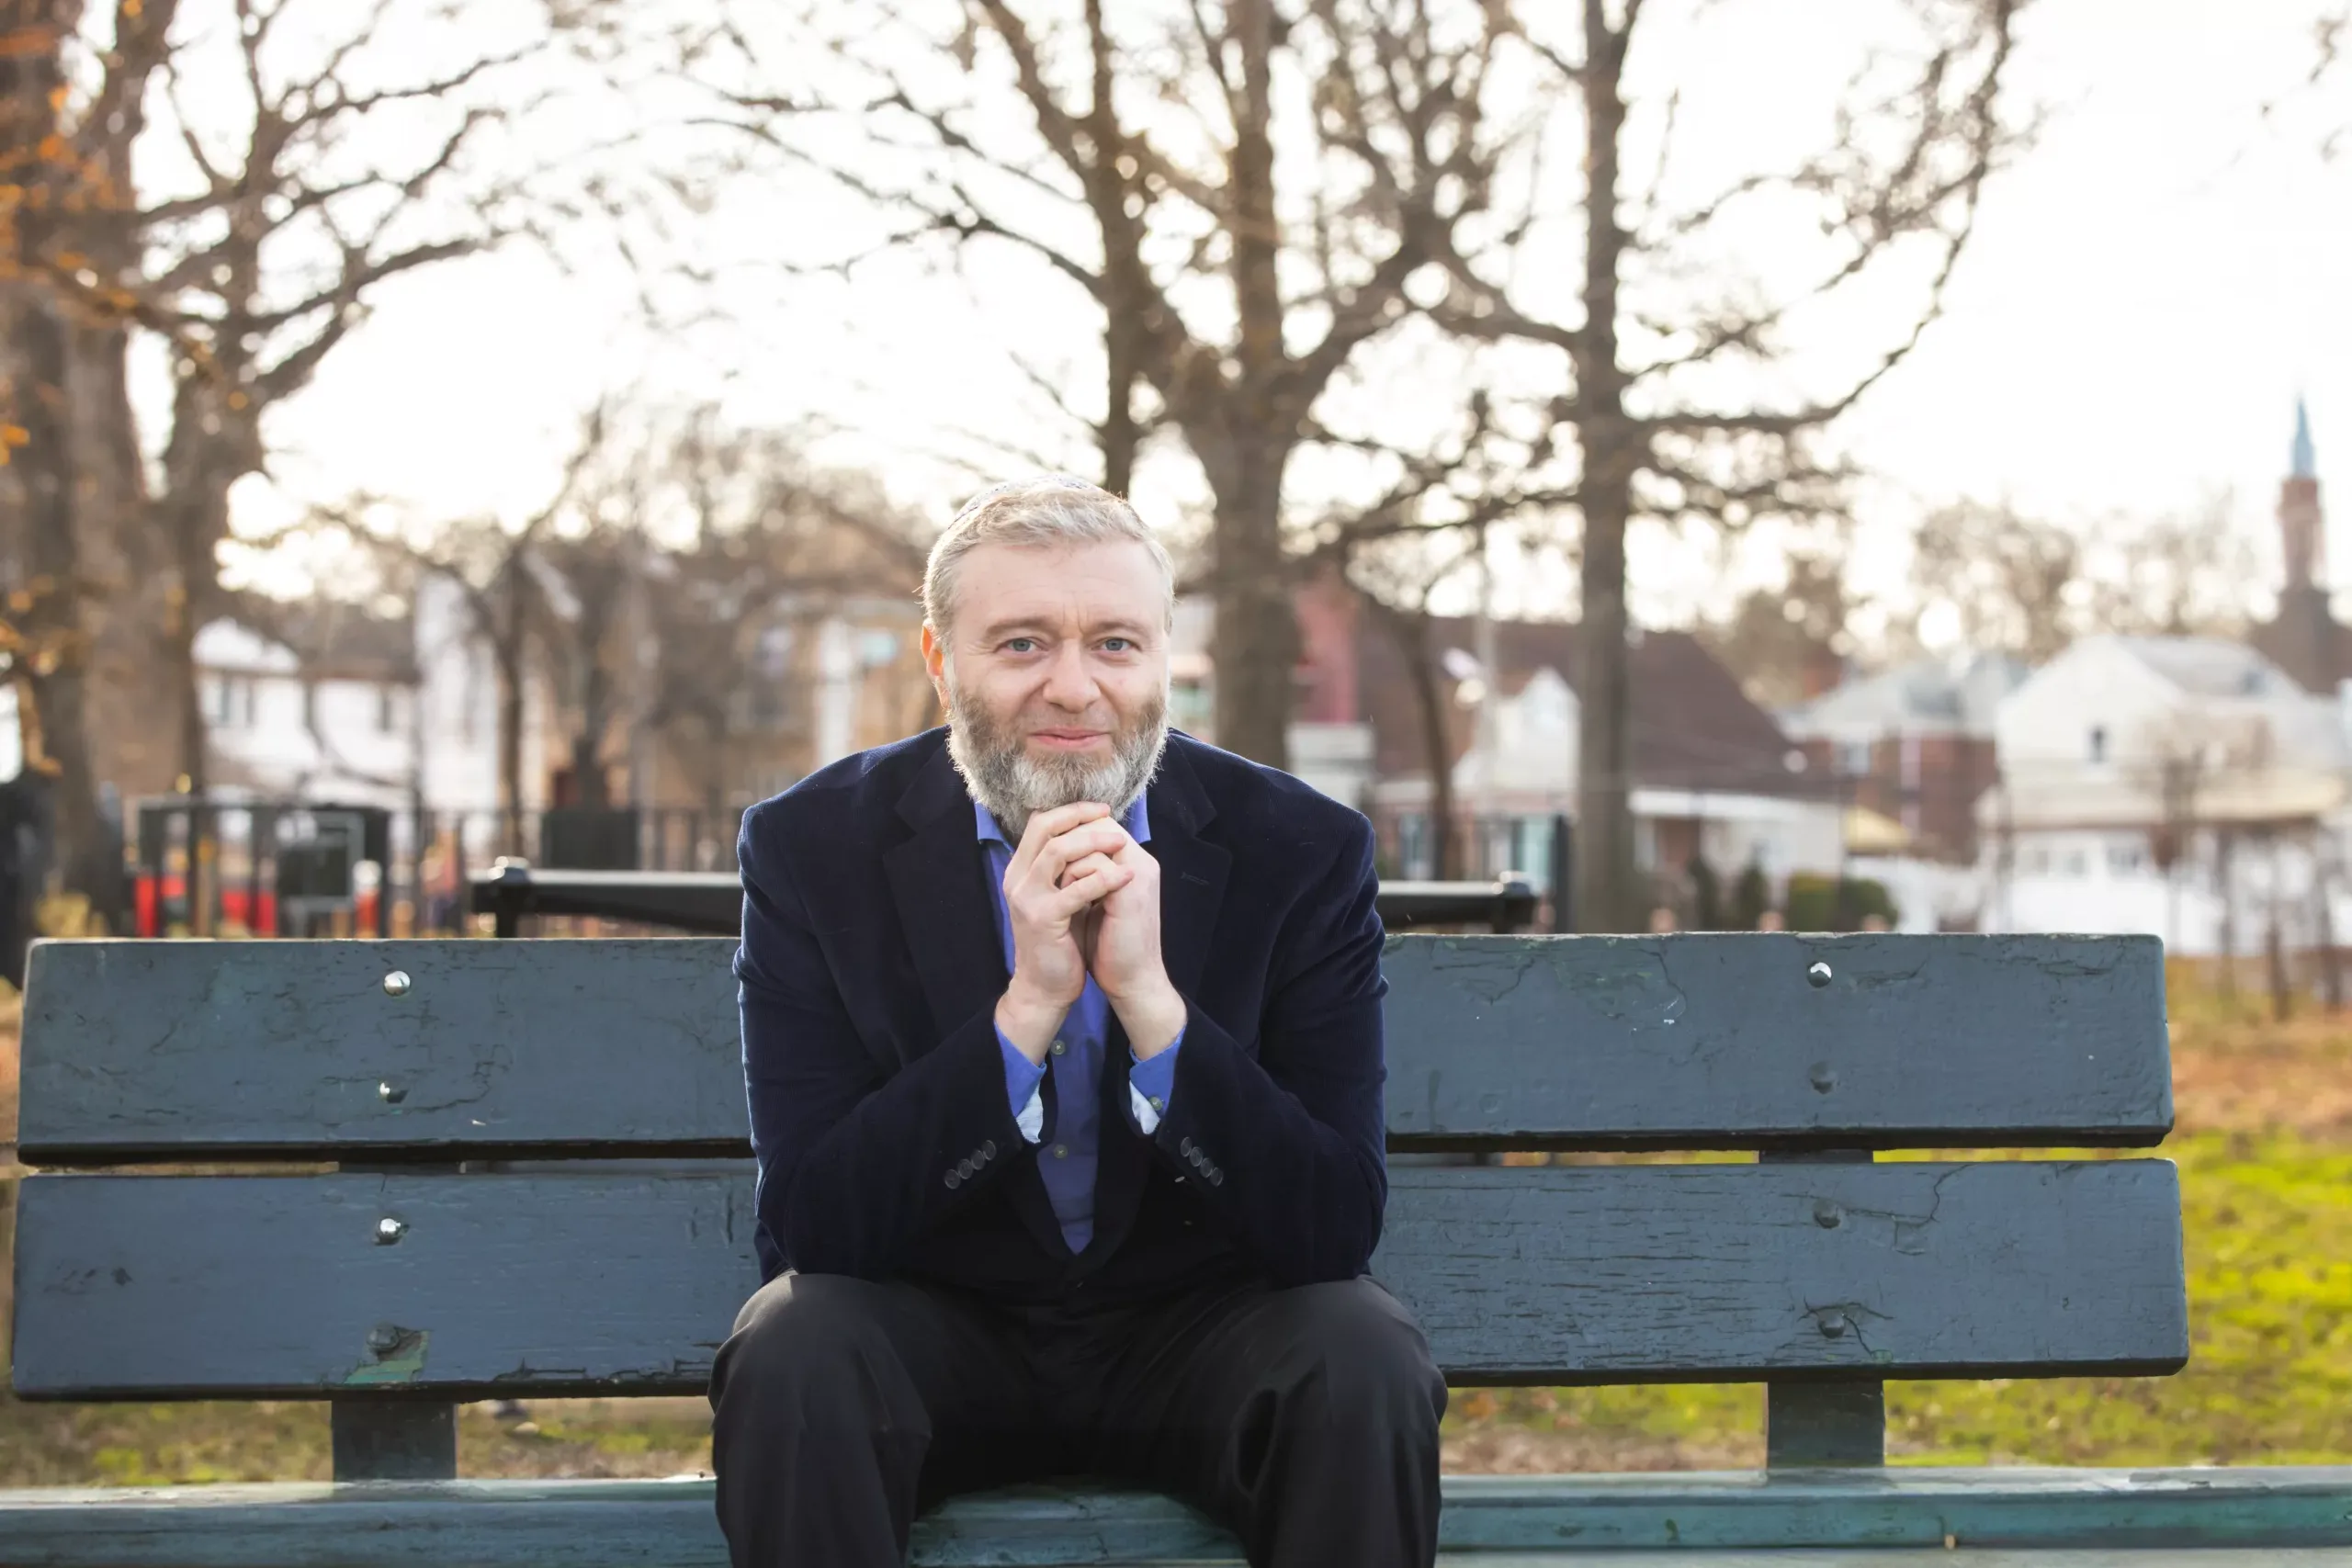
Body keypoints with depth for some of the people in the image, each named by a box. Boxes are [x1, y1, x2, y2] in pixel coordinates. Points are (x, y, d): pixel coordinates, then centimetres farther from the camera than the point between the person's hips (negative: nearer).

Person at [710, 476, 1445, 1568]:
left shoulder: (1303, 853, -9)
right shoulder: (813, 849, -9)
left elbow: (1337, 1228, -15)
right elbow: (804, 1228, -16)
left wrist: (1150, 998, -28)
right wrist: (1027, 1009, -27)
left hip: (1196, 1335, 1)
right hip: (931, 1334, 0)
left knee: (1366, 1368, -30)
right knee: (790, 1362, -32)